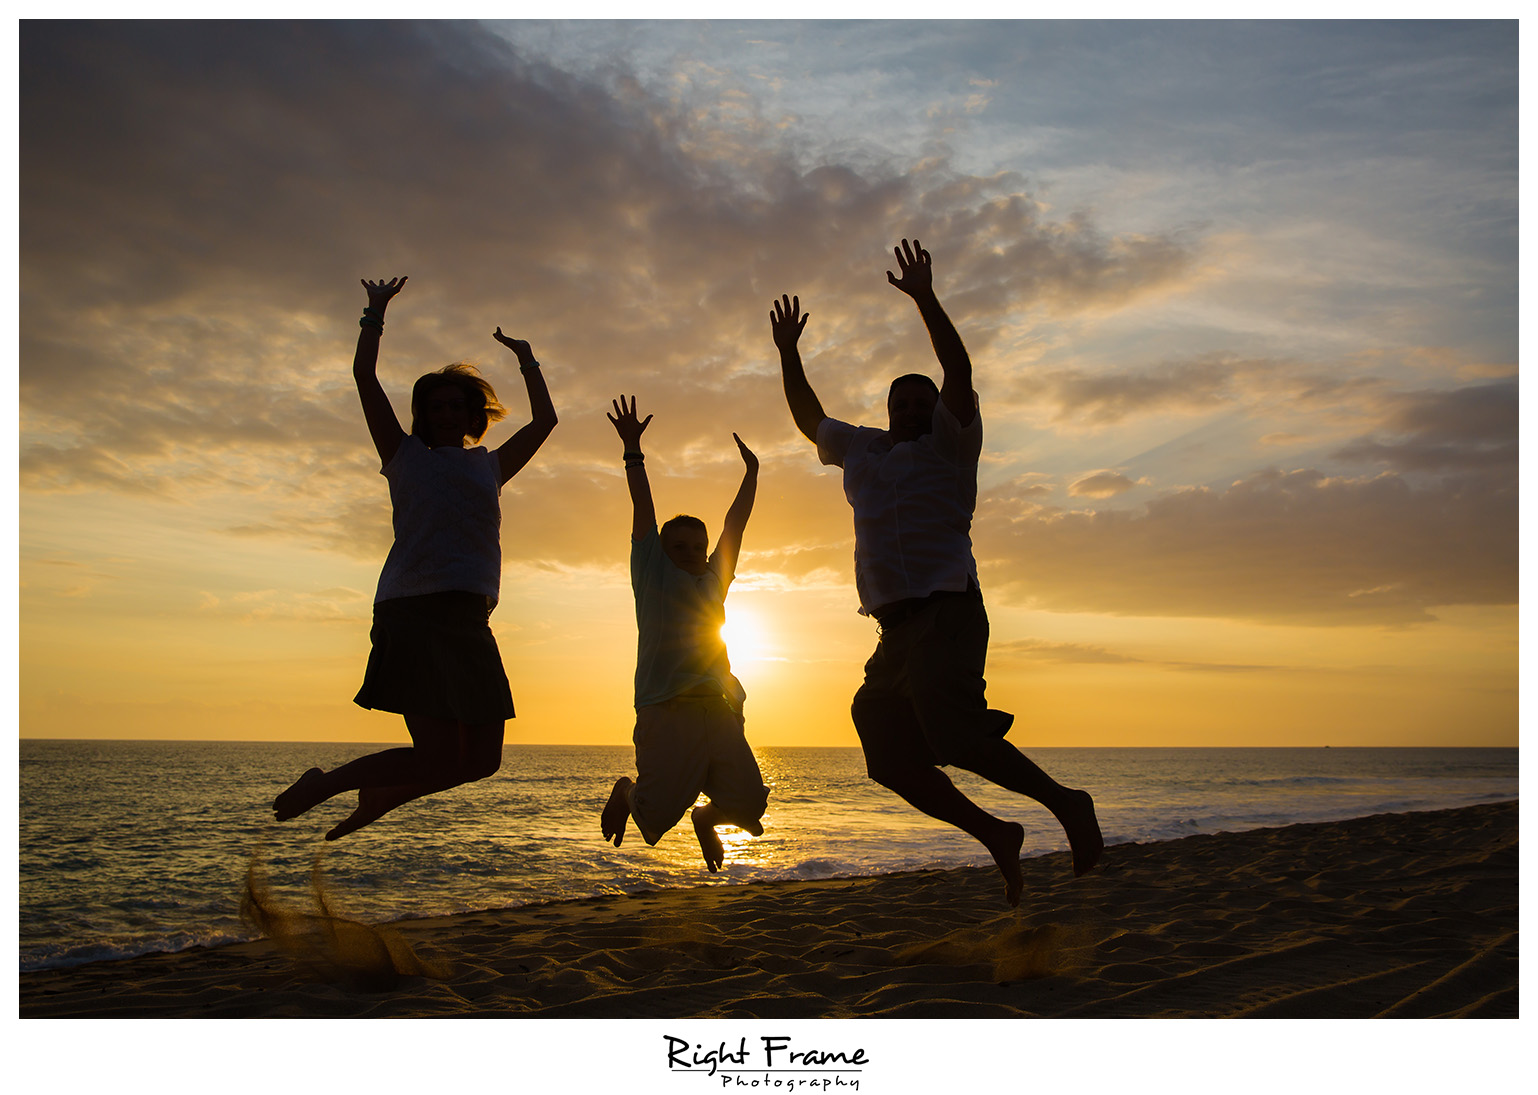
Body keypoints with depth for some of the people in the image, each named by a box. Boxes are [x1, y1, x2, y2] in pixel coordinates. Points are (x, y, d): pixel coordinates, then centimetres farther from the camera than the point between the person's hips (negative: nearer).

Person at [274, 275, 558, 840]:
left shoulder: (489, 466, 23)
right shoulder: (404, 456, 11)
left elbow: (545, 420, 27)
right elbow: (364, 375, 7)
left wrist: (525, 359, 31)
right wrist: (377, 309, 15)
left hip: (470, 623, 6)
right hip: (413, 613, -6)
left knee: (482, 760, 4)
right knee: (438, 759, -13)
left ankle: (379, 795, 26)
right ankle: (322, 784, 8)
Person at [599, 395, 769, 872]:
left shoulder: (713, 580, 23)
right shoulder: (652, 574, 13)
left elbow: (735, 525, 26)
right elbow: (643, 508, 12)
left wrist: (751, 472, 28)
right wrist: (633, 449, 12)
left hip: (718, 711, 4)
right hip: (666, 712, -4)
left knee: (749, 805, -9)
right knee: (656, 816, -11)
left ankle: (707, 816, 27)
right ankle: (627, 793, 26)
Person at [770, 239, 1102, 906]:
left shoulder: (947, 444, 4)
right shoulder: (861, 449, 21)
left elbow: (959, 372, -11)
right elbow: (809, 417, 32)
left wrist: (925, 300, -17)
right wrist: (788, 352, 26)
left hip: (946, 613, -7)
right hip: (895, 627, 7)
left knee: (955, 737, -22)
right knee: (890, 756, 3)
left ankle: (1064, 804, -5)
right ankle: (995, 835, 14)